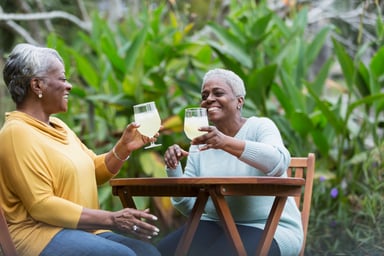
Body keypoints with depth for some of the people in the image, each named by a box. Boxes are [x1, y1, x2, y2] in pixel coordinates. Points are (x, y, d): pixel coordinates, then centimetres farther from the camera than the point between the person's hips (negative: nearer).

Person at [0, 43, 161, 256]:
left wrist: (124, 147, 0)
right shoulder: (17, 132, -11)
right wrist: (111, 220, -19)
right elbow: (41, 206, -18)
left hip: (83, 231, 8)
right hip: (41, 234, -8)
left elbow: (96, 171, 20)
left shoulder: (58, 126, 18)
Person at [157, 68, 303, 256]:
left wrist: (226, 143, -39)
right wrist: (174, 169, -13)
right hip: (216, 226, 5)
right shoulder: (201, 141, 8)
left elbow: (279, 163, -28)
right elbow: (188, 207, 5)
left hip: (269, 229, -5)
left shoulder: (260, 127, -4)